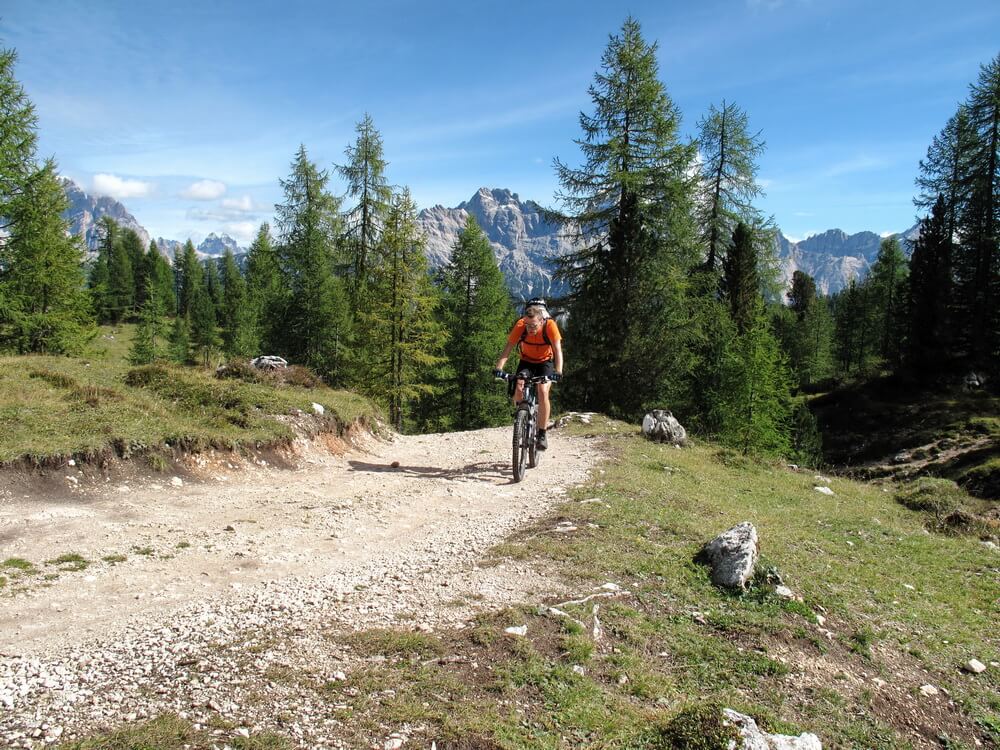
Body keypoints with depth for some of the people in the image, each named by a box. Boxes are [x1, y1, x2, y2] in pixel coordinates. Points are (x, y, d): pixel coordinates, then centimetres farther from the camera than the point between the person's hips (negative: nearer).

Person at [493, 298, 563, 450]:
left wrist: (558, 372, -49)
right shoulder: (520, 325, -26)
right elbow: (507, 349, -28)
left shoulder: (550, 325, -29)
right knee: (518, 389, -23)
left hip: (545, 362, -1)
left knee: (543, 392, -24)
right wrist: (499, 367, -43)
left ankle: (542, 434, -14)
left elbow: (558, 350, -34)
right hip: (526, 362, 2)